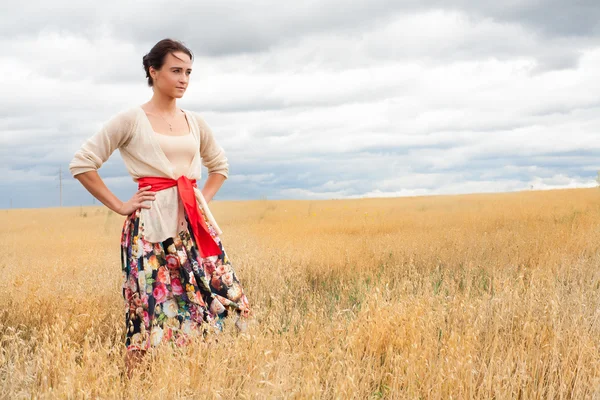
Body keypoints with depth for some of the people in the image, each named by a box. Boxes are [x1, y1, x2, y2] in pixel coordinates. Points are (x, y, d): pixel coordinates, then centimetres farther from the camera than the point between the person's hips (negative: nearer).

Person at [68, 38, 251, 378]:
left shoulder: (195, 122, 12)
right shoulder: (131, 120, -3)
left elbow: (220, 166, 28)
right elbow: (82, 163, -3)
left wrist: (203, 200, 12)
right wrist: (120, 206, -6)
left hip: (196, 224, 5)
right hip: (151, 227, -5)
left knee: (214, 297, 0)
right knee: (155, 310, -5)